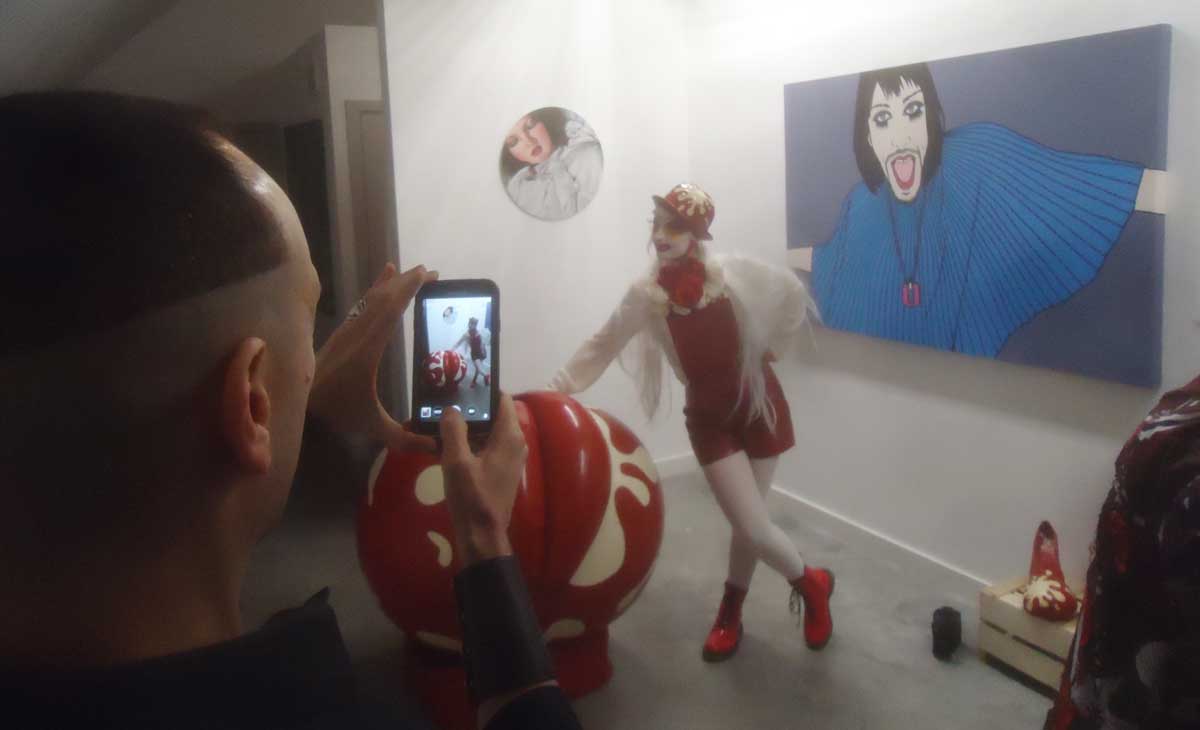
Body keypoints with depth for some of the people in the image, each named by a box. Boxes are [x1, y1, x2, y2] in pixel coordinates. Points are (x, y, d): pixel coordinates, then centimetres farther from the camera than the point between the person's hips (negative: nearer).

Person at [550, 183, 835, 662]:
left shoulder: (735, 273, -14)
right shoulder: (647, 294, -11)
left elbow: (793, 293, 2)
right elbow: (602, 346, -6)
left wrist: (773, 348, 1)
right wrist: (555, 390, -11)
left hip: (760, 406, 0)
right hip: (708, 419, 1)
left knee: (748, 524, 2)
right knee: (753, 528, -6)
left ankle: (730, 611, 31)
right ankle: (811, 583, 26)